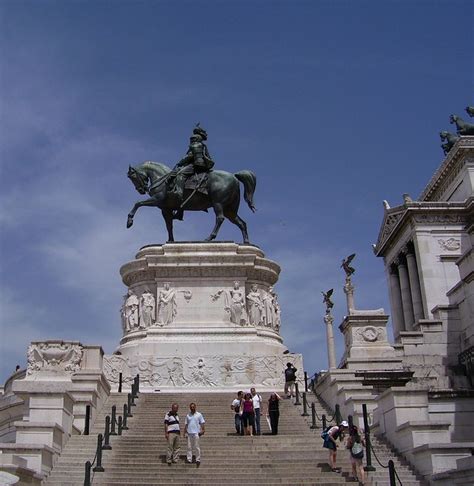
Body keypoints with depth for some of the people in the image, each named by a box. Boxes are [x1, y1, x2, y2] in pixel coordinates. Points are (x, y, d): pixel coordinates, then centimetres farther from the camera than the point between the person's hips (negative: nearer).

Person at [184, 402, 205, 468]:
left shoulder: (199, 415, 3)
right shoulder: (188, 416, 12)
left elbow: (202, 423, 1)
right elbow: (186, 424, 15)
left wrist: (203, 430, -10)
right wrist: (184, 432, 9)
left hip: (196, 433, -3)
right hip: (189, 433, 3)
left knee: (196, 447, -3)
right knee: (189, 447, 4)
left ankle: (198, 460, 2)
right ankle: (189, 459, 7)